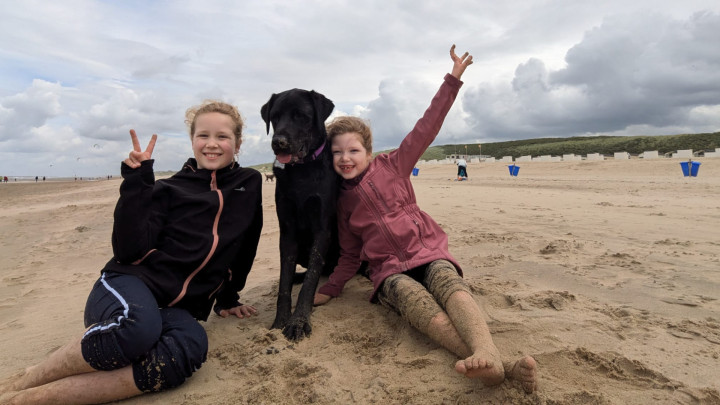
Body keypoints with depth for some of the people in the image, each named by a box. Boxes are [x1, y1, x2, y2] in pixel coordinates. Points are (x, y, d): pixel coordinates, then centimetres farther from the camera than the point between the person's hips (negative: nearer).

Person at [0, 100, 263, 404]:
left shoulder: (249, 186, 8)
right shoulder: (170, 190, 1)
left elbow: (241, 251, 17)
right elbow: (129, 250, -10)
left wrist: (227, 299, 21)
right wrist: (136, 183, -14)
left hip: (176, 308, 2)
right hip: (130, 285, -2)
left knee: (192, 344, -36)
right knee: (139, 326, -40)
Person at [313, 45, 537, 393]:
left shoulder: (391, 166, 7)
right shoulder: (343, 202, 14)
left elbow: (426, 128, 1)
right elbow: (350, 254, 19)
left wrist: (453, 79, -4)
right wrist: (329, 291, 7)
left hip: (428, 251, 0)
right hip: (389, 269, 0)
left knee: (451, 286, -36)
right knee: (421, 305, -35)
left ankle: (486, 352, -62)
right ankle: (498, 367, -58)